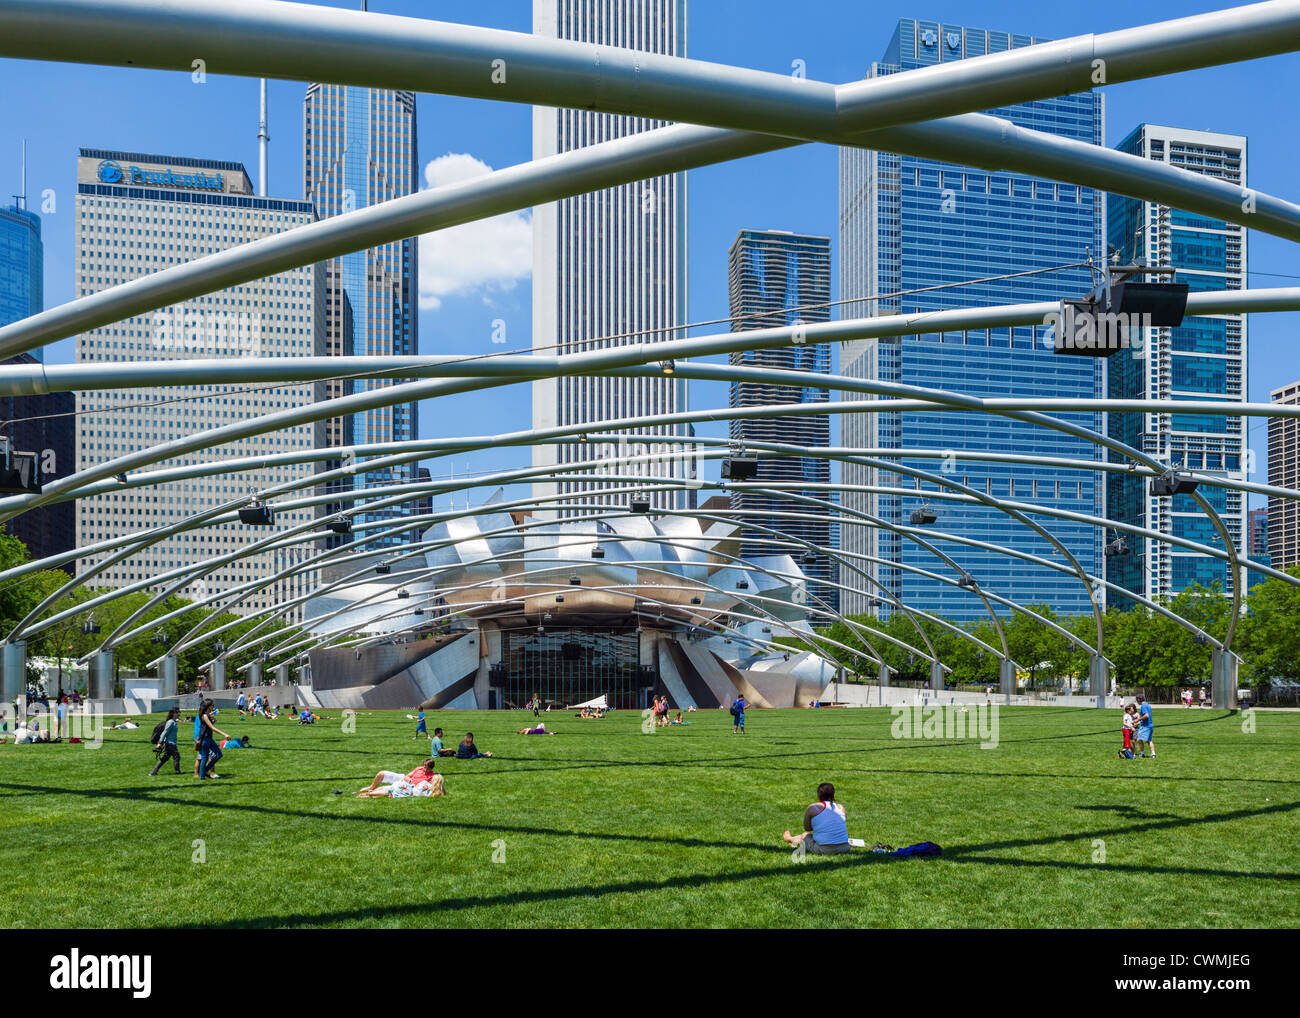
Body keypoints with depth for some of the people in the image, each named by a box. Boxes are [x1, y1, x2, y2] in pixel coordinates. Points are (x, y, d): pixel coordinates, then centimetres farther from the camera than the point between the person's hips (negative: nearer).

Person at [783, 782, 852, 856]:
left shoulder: (812, 808, -4)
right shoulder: (841, 808, 8)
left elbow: (807, 828, 7)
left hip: (823, 849, -4)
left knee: (805, 835, 26)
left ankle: (789, 839, 57)